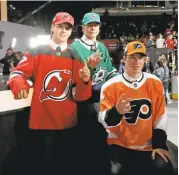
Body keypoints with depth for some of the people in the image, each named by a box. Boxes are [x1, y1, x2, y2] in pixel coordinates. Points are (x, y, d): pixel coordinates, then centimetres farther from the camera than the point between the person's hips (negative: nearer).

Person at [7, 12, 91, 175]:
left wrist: (85, 81, -17)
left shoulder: (75, 58, 6)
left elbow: (80, 96, 3)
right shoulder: (36, 53, 1)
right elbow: (18, 73, -1)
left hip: (67, 124, 2)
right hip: (40, 123, -2)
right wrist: (19, 85, -23)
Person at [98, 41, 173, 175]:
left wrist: (159, 144, 0)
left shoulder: (155, 83, -1)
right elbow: (104, 120, -13)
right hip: (120, 145, -2)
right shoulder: (111, 85, -9)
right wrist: (116, 111, -34)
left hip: (149, 146, 2)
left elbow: (160, 117, 4)